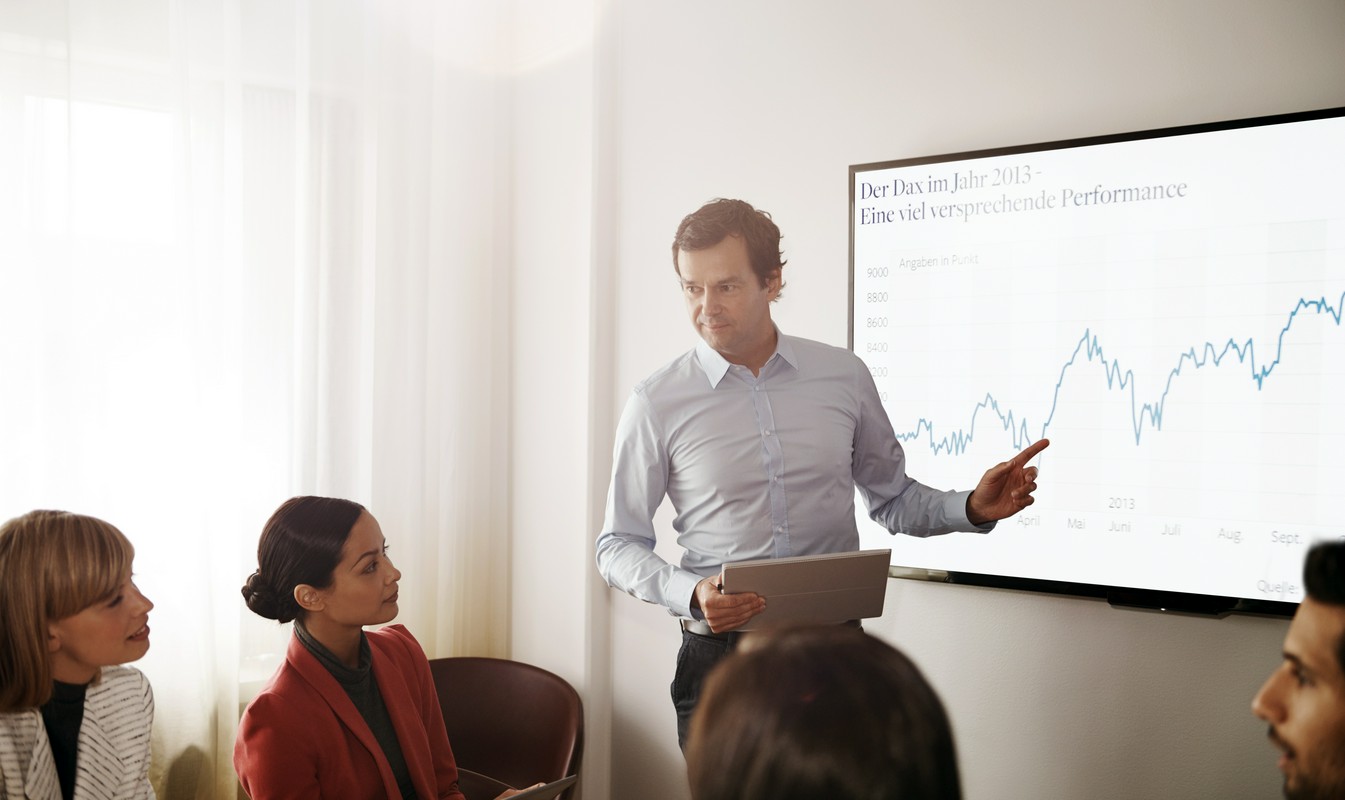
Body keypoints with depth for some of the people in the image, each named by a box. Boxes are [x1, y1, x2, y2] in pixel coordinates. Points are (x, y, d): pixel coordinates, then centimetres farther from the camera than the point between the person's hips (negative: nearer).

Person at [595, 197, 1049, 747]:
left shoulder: (844, 377, 3)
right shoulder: (657, 404, -4)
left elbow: (893, 500, 15)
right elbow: (618, 545, 1)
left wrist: (973, 509, -3)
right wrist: (690, 594, -16)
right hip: (720, 656, -1)